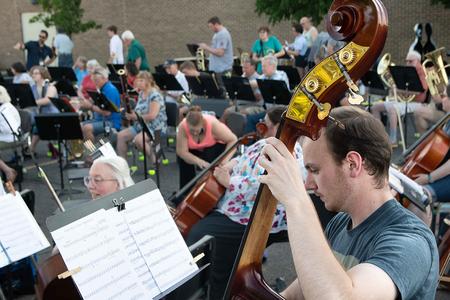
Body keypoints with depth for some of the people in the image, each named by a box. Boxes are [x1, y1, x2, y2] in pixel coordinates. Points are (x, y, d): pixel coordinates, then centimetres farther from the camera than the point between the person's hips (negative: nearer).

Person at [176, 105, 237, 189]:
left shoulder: (213, 124, -36)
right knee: (182, 158, -25)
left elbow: (233, 140, -28)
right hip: (195, 150, 2)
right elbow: (181, 151, -31)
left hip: (215, 146, -2)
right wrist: (199, 161, -45)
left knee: (209, 157, -32)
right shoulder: (182, 127, -32)